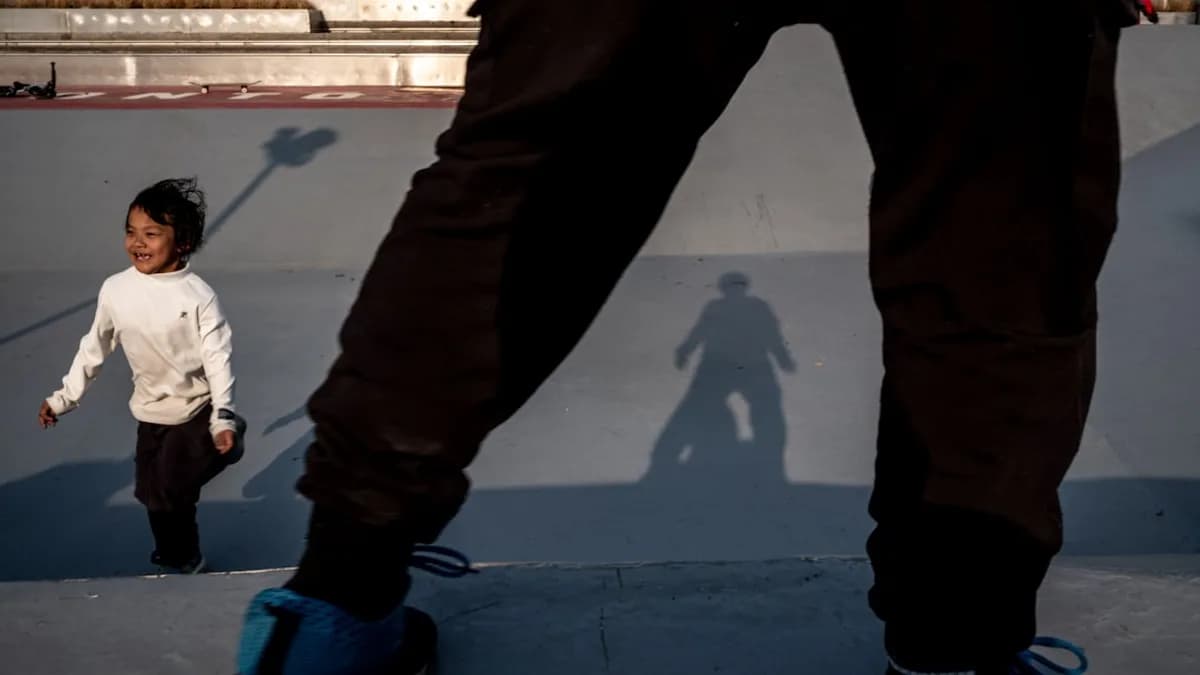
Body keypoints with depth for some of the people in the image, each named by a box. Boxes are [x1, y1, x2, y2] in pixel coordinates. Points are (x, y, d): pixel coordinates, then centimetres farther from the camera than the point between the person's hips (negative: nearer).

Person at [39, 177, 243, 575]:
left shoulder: (198, 296, -19)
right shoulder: (115, 290, -8)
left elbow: (218, 357, -18)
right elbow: (94, 348, 5)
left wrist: (222, 416, -26)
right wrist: (64, 398, 9)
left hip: (199, 409, -4)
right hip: (152, 414, 4)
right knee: (156, 497, 11)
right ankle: (177, 562, 31)